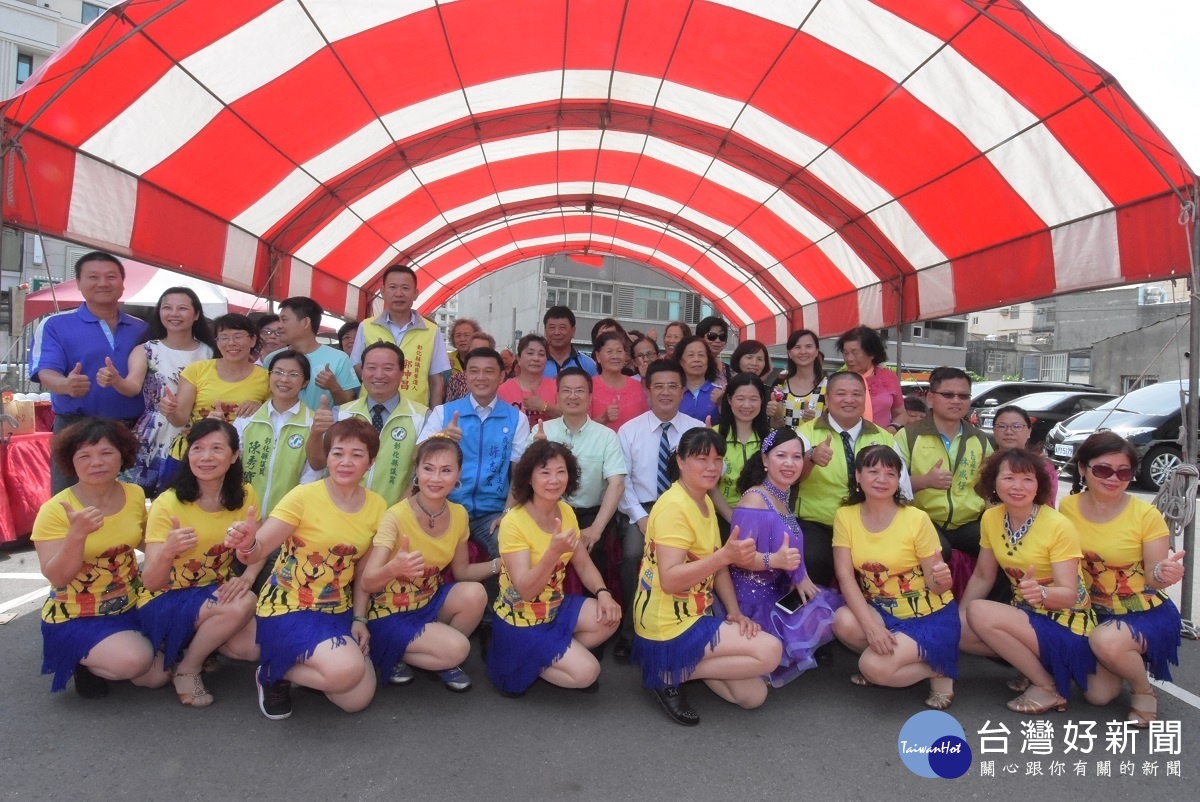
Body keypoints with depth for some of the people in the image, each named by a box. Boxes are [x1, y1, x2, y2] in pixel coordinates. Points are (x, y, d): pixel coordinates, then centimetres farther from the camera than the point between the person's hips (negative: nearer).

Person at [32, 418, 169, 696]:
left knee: (158, 675, -6)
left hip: (131, 606, 5)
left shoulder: (135, 495, -3)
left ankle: (98, 661, 22)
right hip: (76, 617, -5)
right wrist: (77, 534, -35)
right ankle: (83, 662, 5)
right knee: (134, 660, -28)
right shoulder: (55, 510, -16)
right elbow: (56, 578, -21)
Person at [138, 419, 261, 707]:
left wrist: (247, 576, -18)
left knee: (255, 646, -20)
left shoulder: (244, 497, -8)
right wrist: (167, 552, -41)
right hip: (165, 601, -4)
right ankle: (186, 668, -6)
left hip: (216, 596, 4)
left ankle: (196, 643, 8)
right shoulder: (167, 504, -18)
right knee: (243, 603, -31)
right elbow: (150, 583, -19)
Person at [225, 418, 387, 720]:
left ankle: (291, 665, 21)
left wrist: (359, 619, -1)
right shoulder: (304, 496, -16)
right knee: (347, 670, -28)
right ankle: (274, 674, 2)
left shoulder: (377, 506, -2)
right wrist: (246, 544, -44)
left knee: (358, 700, -4)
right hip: (288, 608, -5)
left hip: (338, 612, 5)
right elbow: (257, 551, -21)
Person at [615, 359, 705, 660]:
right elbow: (621, 480, 0)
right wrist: (640, 516, -11)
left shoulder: (698, 429, 4)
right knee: (632, 554, -29)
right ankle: (630, 630, -8)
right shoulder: (629, 430, 3)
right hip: (641, 509, 0)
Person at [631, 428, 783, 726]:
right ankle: (671, 674, -5)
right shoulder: (674, 507, -20)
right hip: (670, 627, -9)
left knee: (754, 696, 6)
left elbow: (717, 563, 11)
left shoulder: (705, 502, 9)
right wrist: (725, 555, -36)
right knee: (771, 651, -14)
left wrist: (735, 612, -2)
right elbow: (669, 580, -28)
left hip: (697, 616, 9)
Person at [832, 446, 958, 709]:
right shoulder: (845, 516, -7)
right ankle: (891, 655, 4)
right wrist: (870, 625, -25)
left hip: (930, 616, -4)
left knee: (873, 667, -25)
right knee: (844, 621, -28)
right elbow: (845, 575, -13)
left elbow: (936, 585, -9)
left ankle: (936, 669, 5)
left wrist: (941, 580, -34)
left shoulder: (917, 519, -16)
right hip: (881, 612, 4)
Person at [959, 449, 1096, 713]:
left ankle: (1048, 687, -9)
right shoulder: (991, 519, -3)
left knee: (979, 612, -26)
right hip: (1026, 614, 6)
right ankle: (1033, 667, 5)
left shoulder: (1059, 527, -20)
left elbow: (1069, 595, -22)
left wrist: (1042, 593, -43)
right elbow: (982, 577, 5)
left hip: (1066, 625, -6)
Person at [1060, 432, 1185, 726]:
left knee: (1106, 640, -36)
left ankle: (1144, 690, -2)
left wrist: (1163, 574, -35)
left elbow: (1153, 578, -13)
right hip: (1094, 613, 4)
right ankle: (1130, 660, 34)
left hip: (1145, 614, -4)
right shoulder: (1068, 507, -8)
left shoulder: (1146, 515, -17)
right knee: (1098, 695, 1)